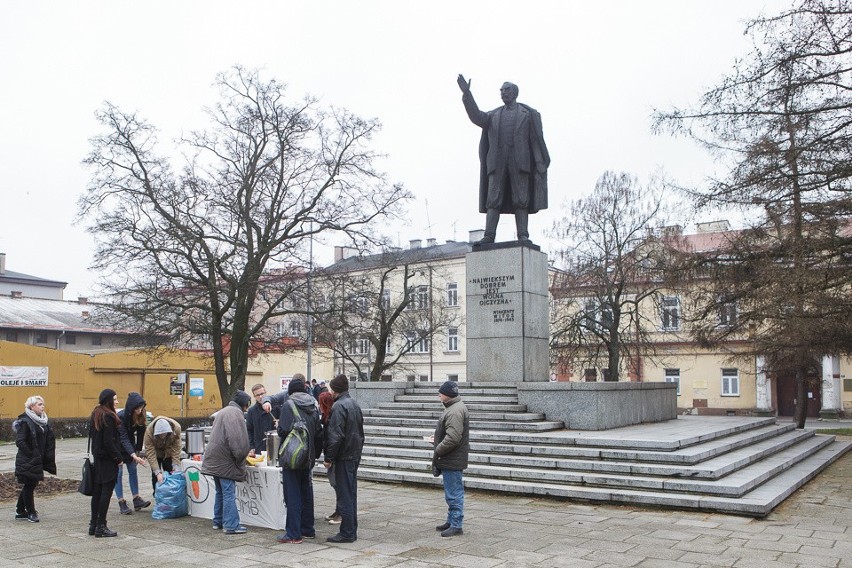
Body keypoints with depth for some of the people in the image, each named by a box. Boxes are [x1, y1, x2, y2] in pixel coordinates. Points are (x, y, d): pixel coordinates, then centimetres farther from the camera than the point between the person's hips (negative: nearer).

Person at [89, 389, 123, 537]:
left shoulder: (95, 414, 11)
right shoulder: (108, 416, -17)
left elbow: (92, 434, 17)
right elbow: (108, 441, -19)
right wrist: (118, 458, -11)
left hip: (97, 458, 9)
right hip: (108, 459, -9)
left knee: (97, 492, 13)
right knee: (106, 492, -4)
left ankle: (93, 525, 19)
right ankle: (101, 527, -1)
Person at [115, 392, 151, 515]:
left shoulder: (141, 416, -15)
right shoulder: (121, 417, -30)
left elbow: (140, 435, -4)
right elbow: (123, 438, -33)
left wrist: (138, 451, -3)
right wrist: (134, 456, -40)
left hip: (130, 444, 5)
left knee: (133, 470, 4)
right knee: (118, 472, -4)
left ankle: (136, 500, 6)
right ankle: (122, 503, -2)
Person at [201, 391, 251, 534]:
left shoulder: (223, 412, 19)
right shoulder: (235, 413, -14)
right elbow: (238, 440, -22)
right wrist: (240, 456, -8)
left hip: (214, 460, 10)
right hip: (225, 461, -10)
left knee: (220, 492, 18)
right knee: (229, 493, -7)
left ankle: (218, 521, 25)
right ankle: (231, 525, -6)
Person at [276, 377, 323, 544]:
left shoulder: (289, 405, -10)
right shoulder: (313, 407, 8)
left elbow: (283, 430, -20)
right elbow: (319, 433, 9)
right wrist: (315, 454, 16)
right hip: (308, 458, 6)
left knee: (292, 495, -2)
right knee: (306, 493, 15)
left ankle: (293, 534, 1)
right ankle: (308, 530, 23)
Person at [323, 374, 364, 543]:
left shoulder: (339, 406, -14)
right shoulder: (355, 404, 14)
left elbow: (336, 435, -20)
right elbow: (360, 432, 19)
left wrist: (329, 458, -14)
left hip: (343, 457, -9)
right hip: (355, 456, 9)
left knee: (344, 496, -3)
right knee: (351, 494, 14)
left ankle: (347, 533, 0)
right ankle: (352, 531, 19)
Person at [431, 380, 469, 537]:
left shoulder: (455, 411, -22)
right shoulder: (455, 407, 13)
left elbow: (453, 438, -28)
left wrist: (438, 451, -17)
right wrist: (437, 439, 14)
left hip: (452, 461, -11)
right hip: (452, 460, 11)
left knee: (454, 493, -3)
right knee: (453, 493, 19)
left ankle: (456, 525, 5)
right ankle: (451, 521, 29)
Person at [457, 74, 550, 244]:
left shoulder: (529, 113, 14)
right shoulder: (493, 115, 22)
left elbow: (537, 139, 5)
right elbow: (477, 117, 2)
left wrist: (541, 163, -8)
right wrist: (466, 94, -7)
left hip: (520, 160, -2)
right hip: (497, 161, 2)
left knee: (520, 199, -9)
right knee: (493, 198, -9)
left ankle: (523, 236, -12)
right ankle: (489, 236, -15)